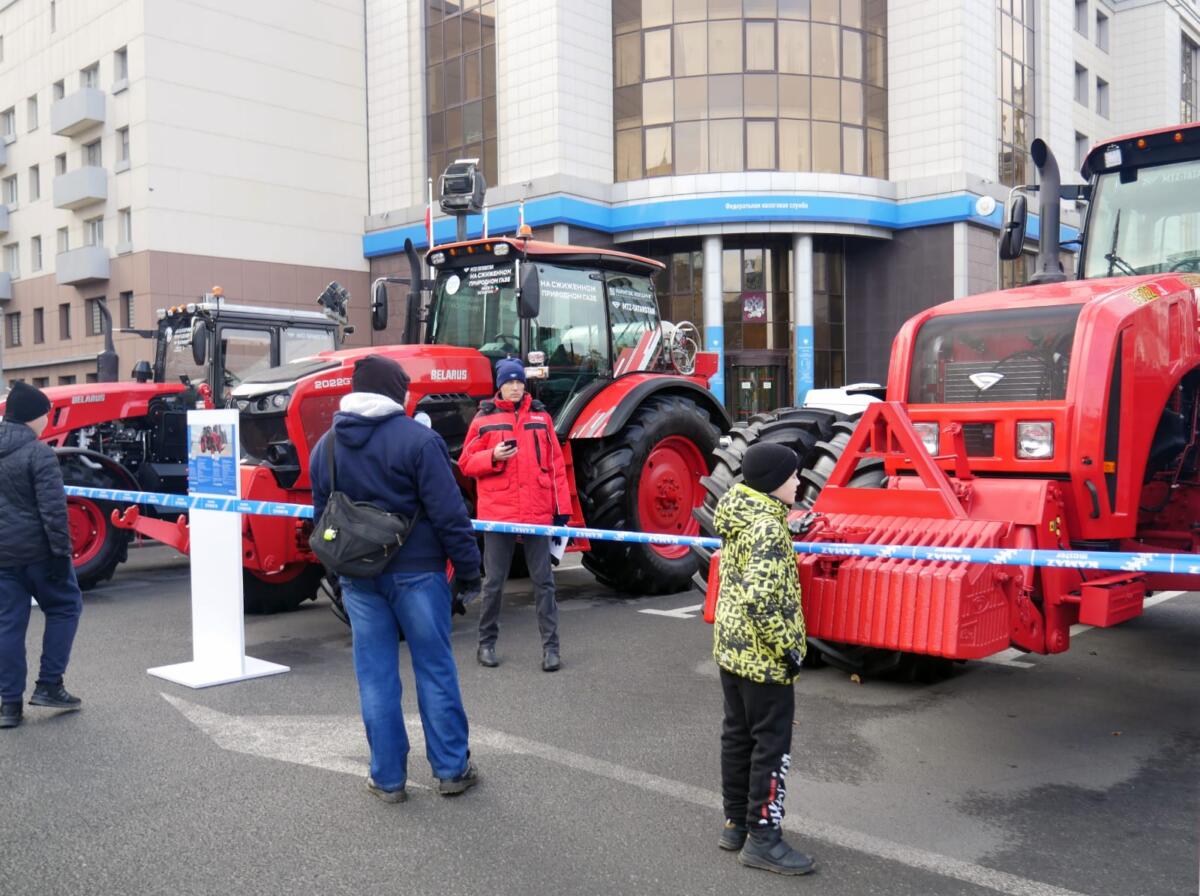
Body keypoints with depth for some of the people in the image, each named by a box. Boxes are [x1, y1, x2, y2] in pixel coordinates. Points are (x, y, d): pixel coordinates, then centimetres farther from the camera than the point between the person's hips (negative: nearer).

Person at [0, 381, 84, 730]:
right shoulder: (38, 453, -14)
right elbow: (53, 508, -19)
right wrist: (61, 552, -14)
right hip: (37, 550, -6)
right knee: (64, 607, 13)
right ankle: (49, 685, 10)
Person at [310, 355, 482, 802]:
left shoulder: (325, 446, 7)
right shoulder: (417, 438, -11)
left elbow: (321, 518, 14)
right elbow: (448, 512, -14)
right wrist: (468, 565, -5)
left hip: (357, 576, 4)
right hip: (415, 569, -4)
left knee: (376, 676, 10)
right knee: (435, 669, 7)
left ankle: (387, 778, 15)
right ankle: (452, 769, 15)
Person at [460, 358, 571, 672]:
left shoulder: (540, 416, 8)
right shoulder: (484, 418, 3)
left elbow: (556, 463, 9)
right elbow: (465, 463, 4)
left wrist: (562, 508, 4)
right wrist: (493, 456, -16)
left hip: (538, 512, 1)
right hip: (498, 512, -1)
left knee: (543, 581, 5)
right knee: (493, 582, 8)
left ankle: (550, 646, 11)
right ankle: (487, 642, 23)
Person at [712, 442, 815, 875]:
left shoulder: (739, 517, 7)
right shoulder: (767, 528, -22)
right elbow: (760, 599, -29)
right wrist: (787, 647, -21)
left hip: (731, 647, 9)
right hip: (763, 657, -9)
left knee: (738, 735, 17)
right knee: (772, 745, 2)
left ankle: (736, 823, 29)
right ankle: (763, 838, 10)